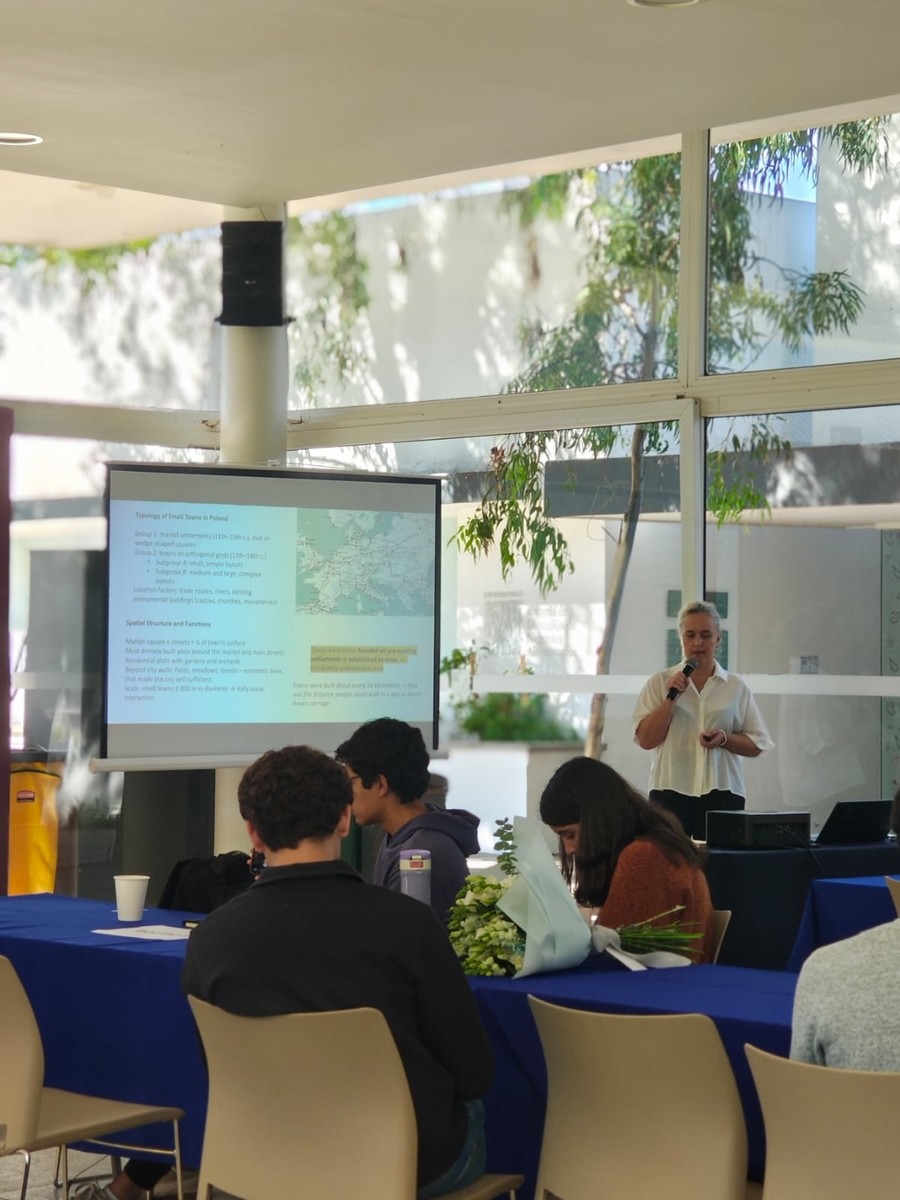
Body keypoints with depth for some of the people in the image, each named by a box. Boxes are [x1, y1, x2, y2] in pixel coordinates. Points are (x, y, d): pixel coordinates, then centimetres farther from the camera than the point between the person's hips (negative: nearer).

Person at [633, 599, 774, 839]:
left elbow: (756, 745, 10)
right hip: (671, 792, -1)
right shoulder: (659, 682, 8)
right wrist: (671, 697, -9)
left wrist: (725, 738, -9)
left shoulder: (736, 687, 9)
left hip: (722, 793, 1)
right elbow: (646, 740, 0)